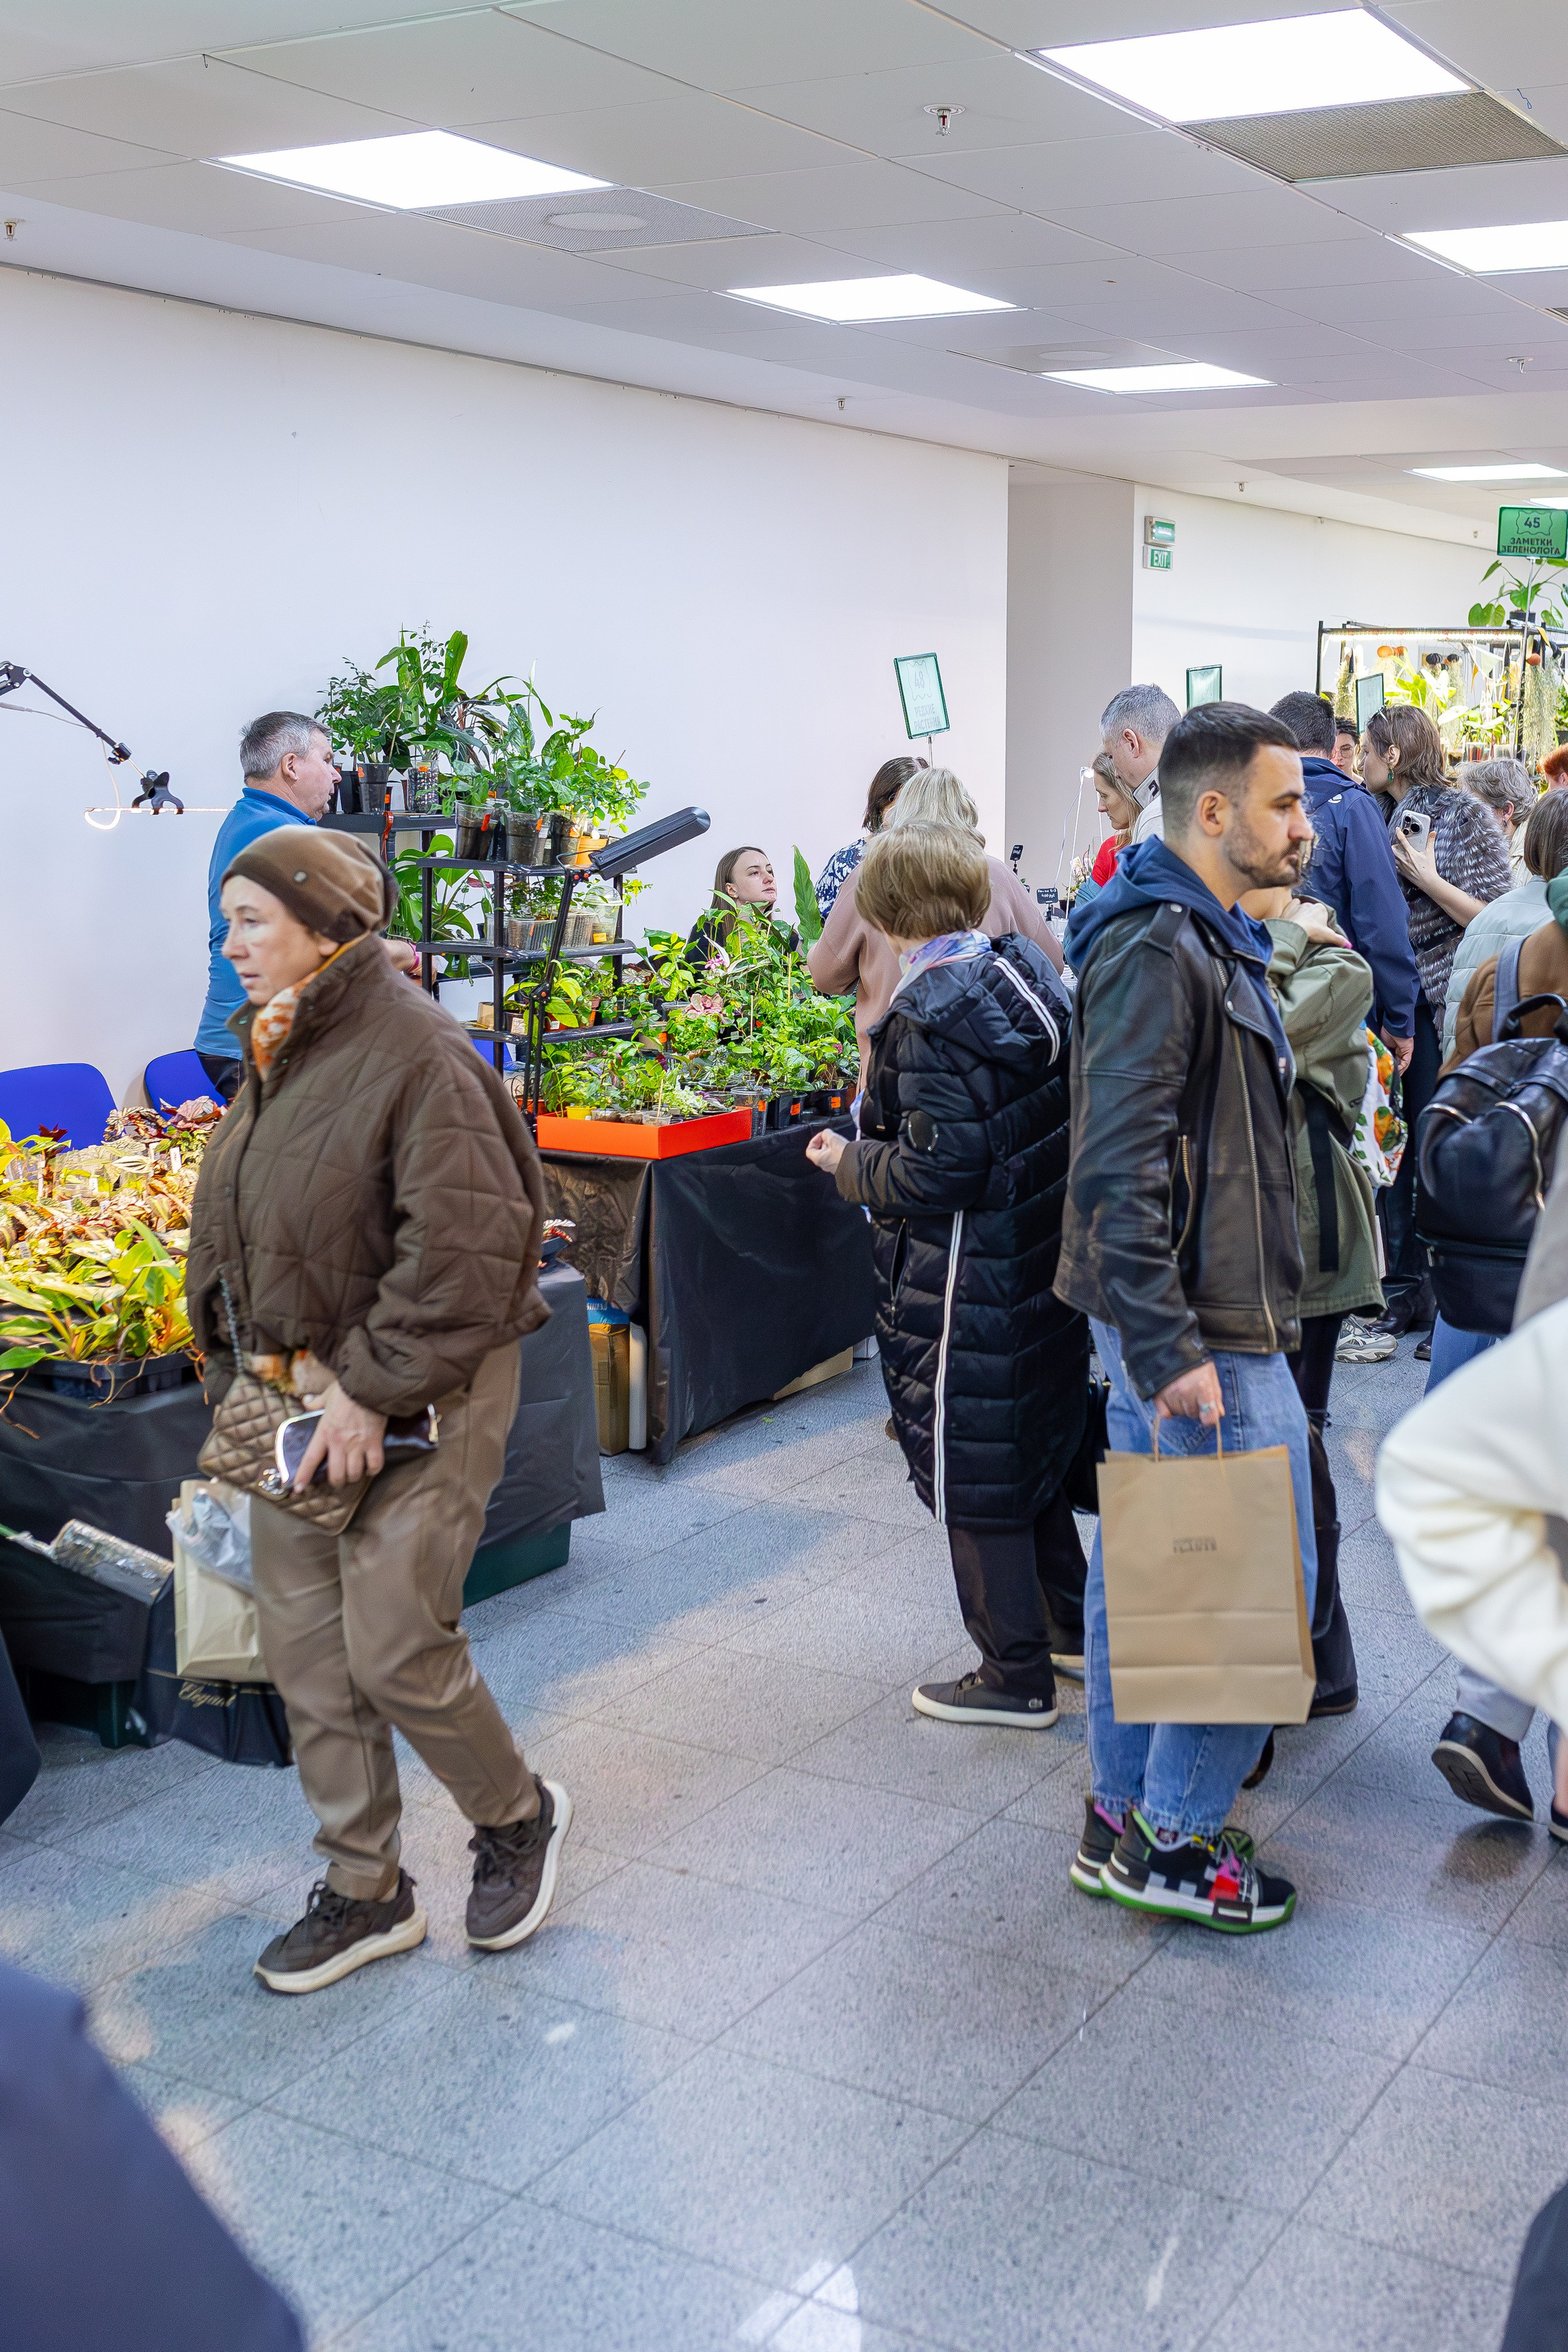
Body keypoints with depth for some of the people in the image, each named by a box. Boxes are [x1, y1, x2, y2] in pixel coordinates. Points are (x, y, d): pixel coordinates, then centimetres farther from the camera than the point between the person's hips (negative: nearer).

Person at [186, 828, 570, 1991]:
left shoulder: (415, 1050, -18)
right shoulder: (276, 1051, 9)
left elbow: (463, 1251, -23)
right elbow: (236, 1227, 17)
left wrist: (372, 1388, -21)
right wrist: (261, 1365, 6)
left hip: (421, 1400, -8)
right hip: (300, 1391, 8)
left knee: (395, 1651, -6)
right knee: (307, 1652, 11)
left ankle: (518, 1815, 23)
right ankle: (367, 1892, 26)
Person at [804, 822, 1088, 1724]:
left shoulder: (932, 1019, -22)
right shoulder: (1032, 978, 4)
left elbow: (939, 1171, -24)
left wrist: (849, 1162, -7)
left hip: (967, 1289, -9)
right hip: (1047, 1265, 9)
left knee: (974, 1479, 5)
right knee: (1034, 1453, 24)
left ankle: (1017, 1677, 17)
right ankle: (1072, 1625, 38)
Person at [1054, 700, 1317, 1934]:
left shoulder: (1202, 938, 15)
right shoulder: (1158, 948, -18)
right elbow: (1120, 1167, -24)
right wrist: (1172, 1352, -26)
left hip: (1164, 1320, 10)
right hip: (1200, 1330, -10)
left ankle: (1123, 1813, 28)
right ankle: (1174, 1844, 10)